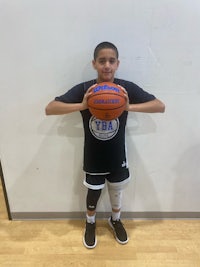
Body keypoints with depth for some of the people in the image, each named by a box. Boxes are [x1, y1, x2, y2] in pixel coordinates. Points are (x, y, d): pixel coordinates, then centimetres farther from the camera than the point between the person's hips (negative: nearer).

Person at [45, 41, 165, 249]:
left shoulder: (127, 88, -14)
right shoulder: (83, 89, -16)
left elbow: (160, 106, -15)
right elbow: (49, 109, -19)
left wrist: (129, 107, -31)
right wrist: (82, 105, -35)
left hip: (117, 156, 1)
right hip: (93, 157, -1)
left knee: (116, 191, 23)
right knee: (93, 193, 19)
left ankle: (115, 220, 54)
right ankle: (90, 223, 51)